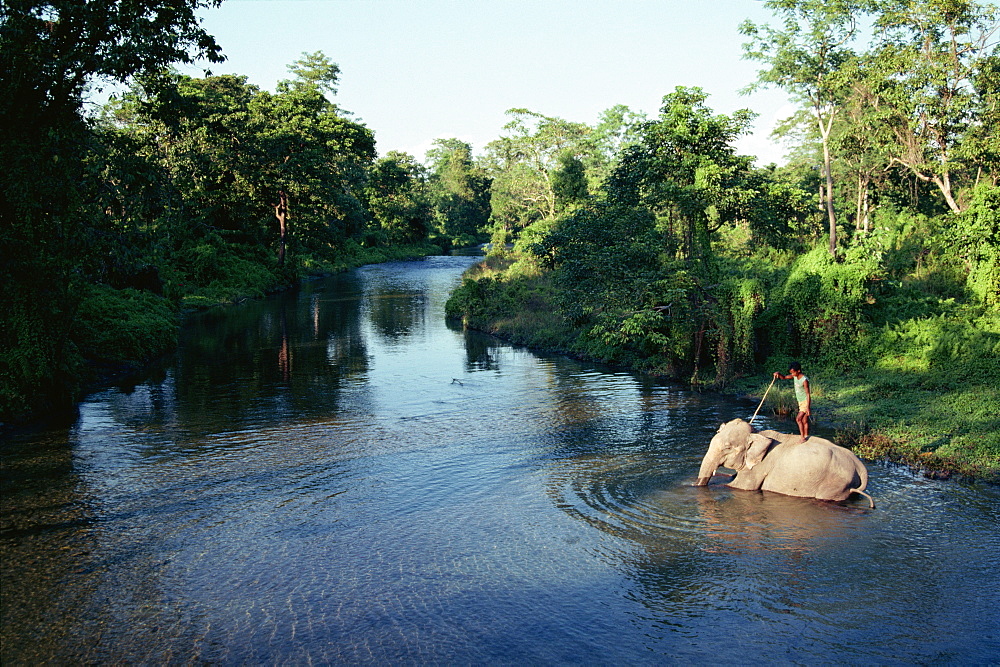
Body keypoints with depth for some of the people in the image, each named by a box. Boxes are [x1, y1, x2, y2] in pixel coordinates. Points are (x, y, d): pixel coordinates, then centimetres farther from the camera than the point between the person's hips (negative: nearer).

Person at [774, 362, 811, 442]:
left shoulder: (804, 380, -24)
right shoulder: (795, 376, -1)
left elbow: (808, 394, -23)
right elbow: (784, 377, 11)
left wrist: (808, 408, -25)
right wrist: (778, 374, -12)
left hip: (806, 402, -8)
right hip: (800, 402, 8)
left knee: (798, 419, -13)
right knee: (804, 421, 12)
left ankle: (803, 437, -7)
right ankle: (805, 436, 18)